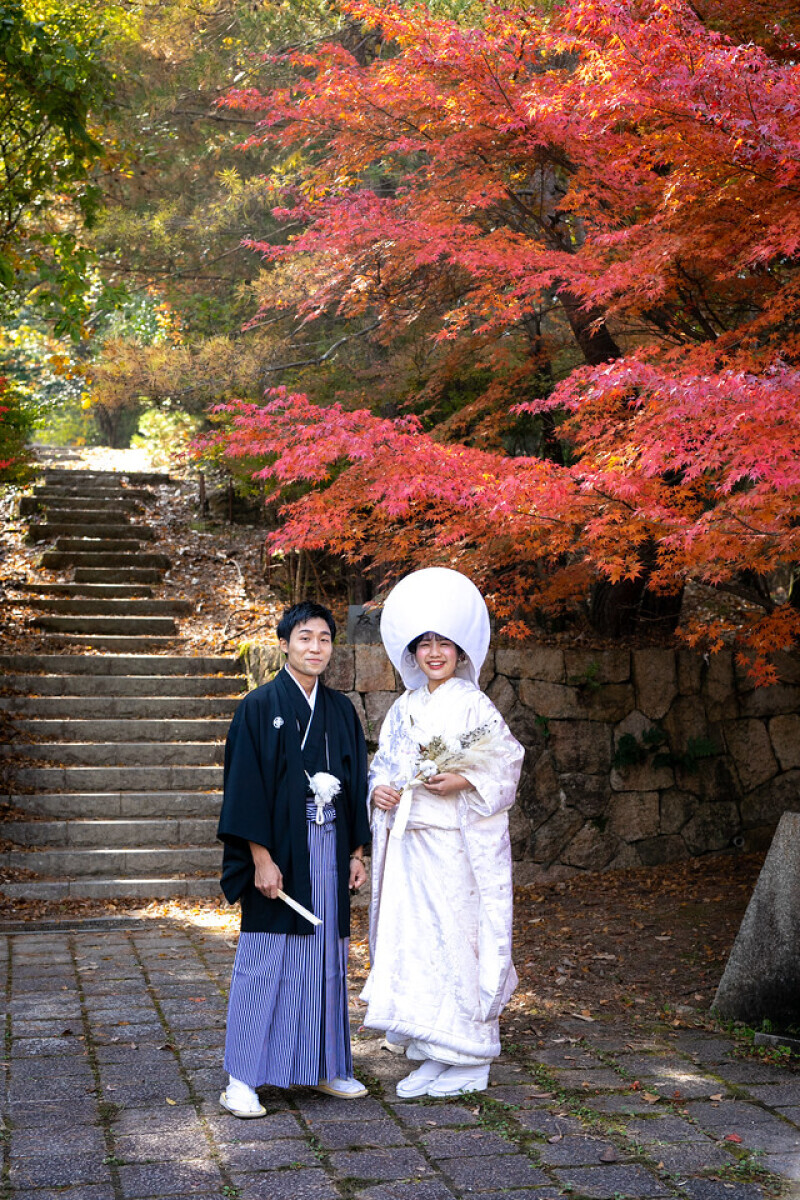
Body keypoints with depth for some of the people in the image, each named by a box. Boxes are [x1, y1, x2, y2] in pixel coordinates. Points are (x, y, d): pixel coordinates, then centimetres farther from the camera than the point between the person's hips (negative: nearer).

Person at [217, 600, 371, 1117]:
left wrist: (356, 852, 9)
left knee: (326, 955, 11)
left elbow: (356, 784, 14)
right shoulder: (261, 707, -6)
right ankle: (242, 1079, 4)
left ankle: (327, 1068, 22)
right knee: (266, 958, -3)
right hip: (280, 852, -5)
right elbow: (246, 785, -10)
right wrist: (261, 858, -15)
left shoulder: (341, 710, 10)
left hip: (329, 850, 5)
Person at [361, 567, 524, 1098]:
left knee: (458, 940, -5)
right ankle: (433, 1058, 19)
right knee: (415, 940, 8)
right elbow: (385, 763, 19)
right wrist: (380, 790, -1)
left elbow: (506, 762, -7)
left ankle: (469, 1061, 6)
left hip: (459, 843, -6)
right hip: (410, 842, 6)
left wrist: (464, 782, -21)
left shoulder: (474, 706, -5)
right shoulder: (406, 708, 14)